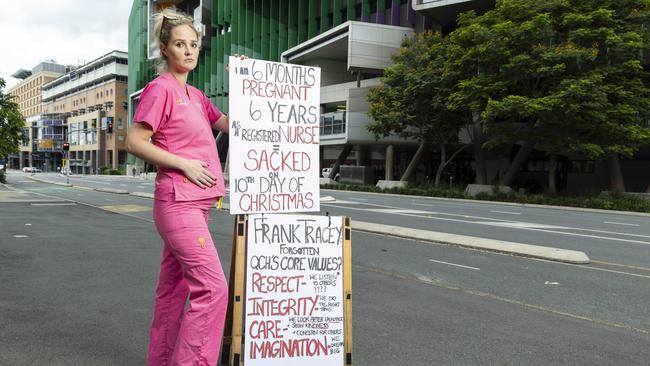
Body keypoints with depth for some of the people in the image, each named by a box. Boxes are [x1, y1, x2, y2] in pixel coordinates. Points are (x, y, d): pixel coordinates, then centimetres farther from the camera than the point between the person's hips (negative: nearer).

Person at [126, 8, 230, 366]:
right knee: (212, 286, -14)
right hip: (178, 201, -9)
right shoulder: (160, 88, -8)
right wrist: (185, 165, -16)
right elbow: (134, 142, -13)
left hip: (194, 203, 9)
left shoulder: (195, 95, 16)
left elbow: (229, 124, 22)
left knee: (175, 287, 14)